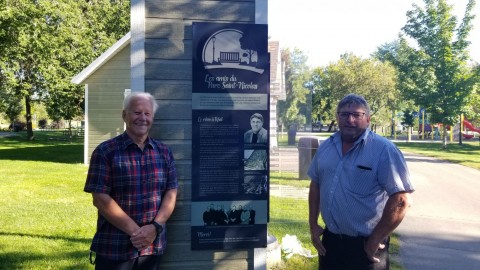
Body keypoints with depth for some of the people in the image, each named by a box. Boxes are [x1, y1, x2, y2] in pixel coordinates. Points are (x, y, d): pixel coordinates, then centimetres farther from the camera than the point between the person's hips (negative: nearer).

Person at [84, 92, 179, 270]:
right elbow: (100, 198, -11)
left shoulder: (164, 152, 6)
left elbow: (171, 193, 4)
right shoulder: (105, 151, -6)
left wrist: (155, 227, -12)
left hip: (153, 246, 3)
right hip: (114, 248, -3)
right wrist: (135, 231, -15)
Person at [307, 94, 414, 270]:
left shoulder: (384, 150, -15)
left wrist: (375, 240, -16)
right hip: (330, 241, 5)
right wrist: (313, 225, 8)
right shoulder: (326, 147, 4)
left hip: (365, 246, -5)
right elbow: (315, 184, 14)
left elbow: (400, 200, -19)